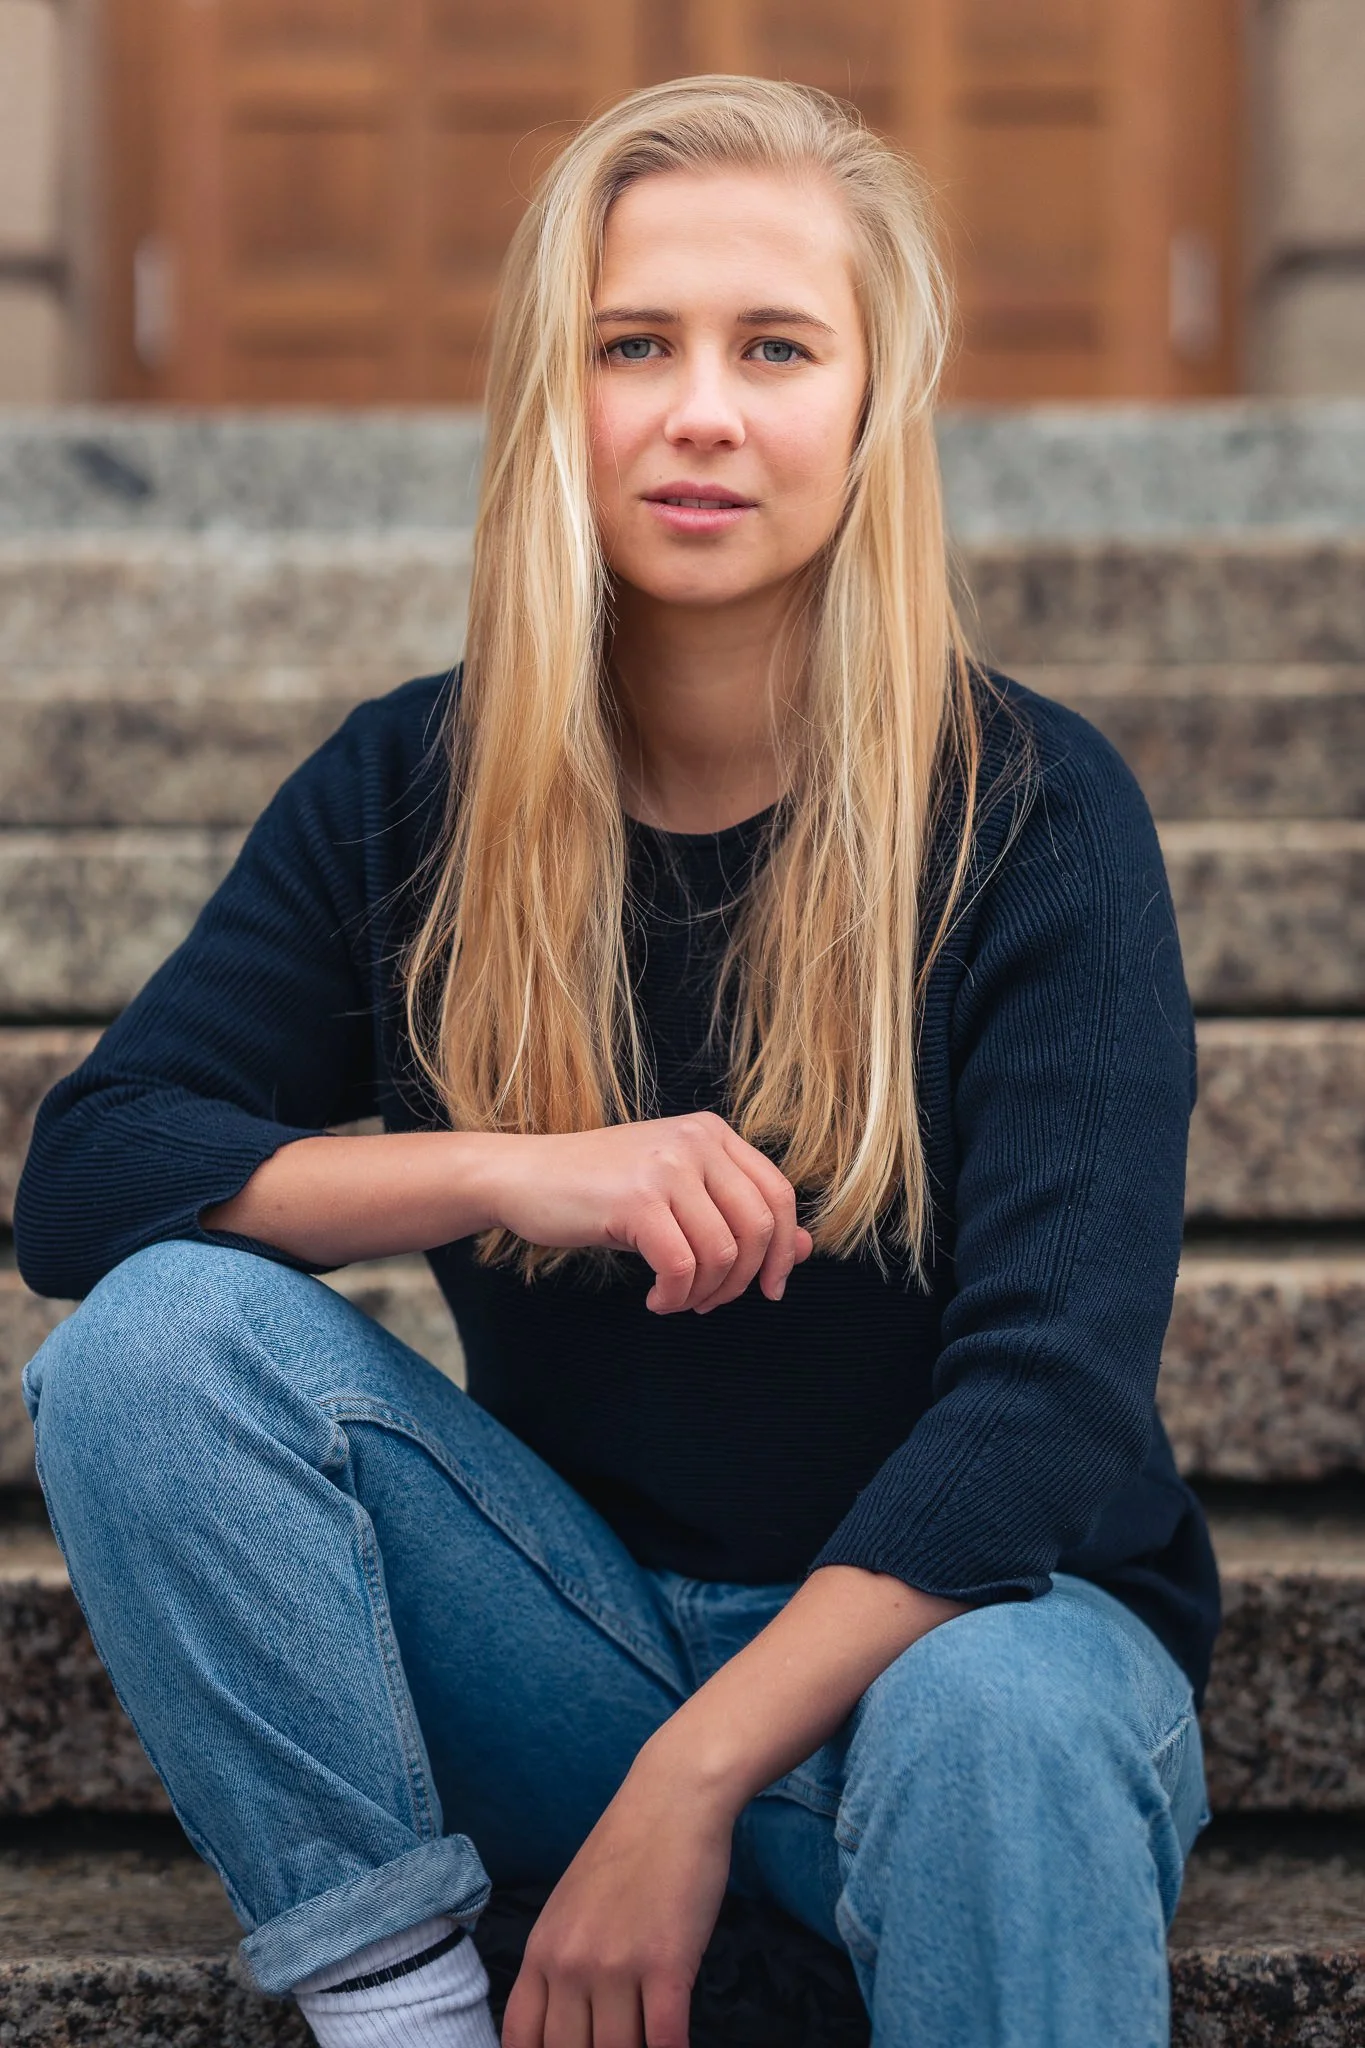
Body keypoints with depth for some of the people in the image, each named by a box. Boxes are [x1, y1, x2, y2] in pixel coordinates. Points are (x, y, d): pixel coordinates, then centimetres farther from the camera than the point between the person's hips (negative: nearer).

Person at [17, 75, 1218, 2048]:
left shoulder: (1032, 814, -12)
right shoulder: (408, 792, -1)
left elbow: (1060, 1388, -20)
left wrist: (687, 1784, -26)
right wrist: (505, 1168, -23)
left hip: (957, 1608, -4)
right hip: (580, 1620, 4)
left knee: (998, 1729, -40)